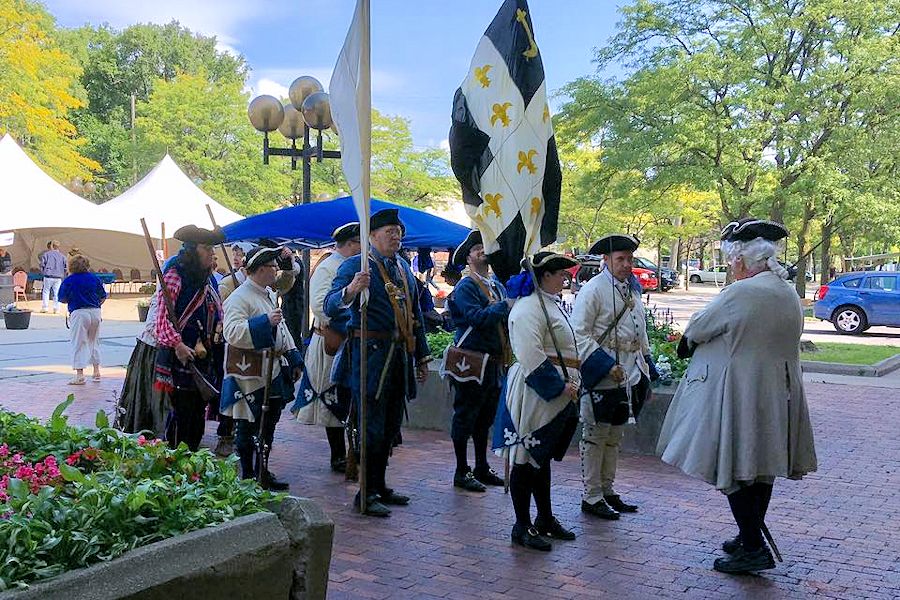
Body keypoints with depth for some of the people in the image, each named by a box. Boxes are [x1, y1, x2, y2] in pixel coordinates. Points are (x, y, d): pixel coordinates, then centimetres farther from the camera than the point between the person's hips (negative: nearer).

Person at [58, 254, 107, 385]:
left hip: (79, 313, -4)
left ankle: (80, 375, -1)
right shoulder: (95, 278, 4)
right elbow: (103, 297, 10)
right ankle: (96, 371, 24)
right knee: (94, 341, 18)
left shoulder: (68, 281, -6)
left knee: (79, 343, 1)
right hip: (95, 312, 4)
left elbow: (63, 299, -1)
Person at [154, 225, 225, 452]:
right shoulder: (174, 277, -10)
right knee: (182, 412, -4)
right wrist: (177, 344, -26)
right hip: (181, 357, -8)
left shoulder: (209, 279, 14)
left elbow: (218, 313, 24)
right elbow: (162, 317, -17)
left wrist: (221, 327, 6)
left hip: (205, 357, 8)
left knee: (199, 412, 12)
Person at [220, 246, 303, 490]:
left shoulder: (270, 295, 16)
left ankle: (263, 472, 25)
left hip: (274, 372, 9)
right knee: (248, 427, 1)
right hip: (250, 375, -9)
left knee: (268, 424, 15)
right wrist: (265, 322, -31)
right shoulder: (239, 297, -13)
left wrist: (294, 360, 20)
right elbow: (232, 332, -26)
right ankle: (248, 476, 10)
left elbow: (282, 330, 24)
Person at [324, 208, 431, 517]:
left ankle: (379, 486, 25)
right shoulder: (355, 265, -6)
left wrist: (422, 357, 21)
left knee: (390, 427, 13)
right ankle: (366, 494, 5)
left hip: (399, 356, 7)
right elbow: (330, 307, -19)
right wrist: (351, 290, -40)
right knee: (372, 427, -4)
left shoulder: (404, 267, 16)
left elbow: (415, 314, 23)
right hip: (370, 355, -7)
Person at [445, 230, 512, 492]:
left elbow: (509, 316, 12)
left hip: (495, 361, 8)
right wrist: (504, 306, -28)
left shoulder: (498, 285, 17)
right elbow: (477, 317, -23)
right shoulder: (465, 286, -8)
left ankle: (482, 467, 26)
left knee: (485, 417, 16)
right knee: (465, 416, 1)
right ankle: (461, 472, 9)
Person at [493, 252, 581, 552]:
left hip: (555, 395, 10)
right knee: (526, 459, 0)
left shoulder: (549, 303, 16)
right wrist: (560, 386, -22)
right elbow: (531, 355, -26)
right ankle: (522, 526, 10)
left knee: (543, 458, 19)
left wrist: (570, 384, 15)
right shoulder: (529, 308, -17)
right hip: (535, 395, -10)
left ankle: (546, 519, 31)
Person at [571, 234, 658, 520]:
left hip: (630, 376, 8)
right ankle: (591, 497, 10)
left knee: (614, 437, 16)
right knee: (595, 437, 1)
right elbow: (579, 333, -17)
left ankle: (607, 491, 28)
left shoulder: (633, 288, 13)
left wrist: (647, 372, 18)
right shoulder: (593, 289, -12)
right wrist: (606, 366, -23)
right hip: (601, 377, -8)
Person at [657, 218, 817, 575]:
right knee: (762, 467, 16)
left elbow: (696, 329, -8)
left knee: (735, 470, 0)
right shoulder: (790, 295, 6)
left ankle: (753, 548, 3)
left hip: (739, 395, -8)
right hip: (778, 394, 9)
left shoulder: (739, 294, -18)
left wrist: (686, 343, 14)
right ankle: (751, 537, 29)